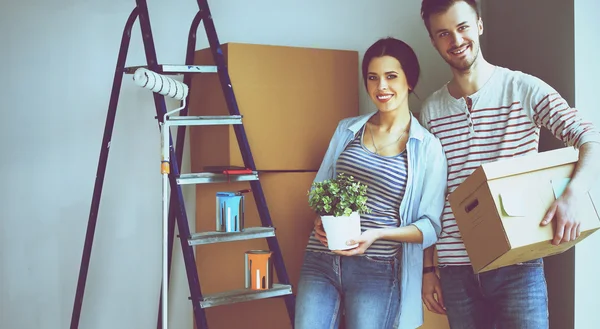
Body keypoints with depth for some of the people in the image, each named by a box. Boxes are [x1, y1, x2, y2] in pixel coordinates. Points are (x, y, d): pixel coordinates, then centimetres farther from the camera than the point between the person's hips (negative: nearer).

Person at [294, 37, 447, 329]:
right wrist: (321, 220, -6)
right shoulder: (347, 129, 10)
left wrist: (378, 234, -18)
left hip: (376, 271, -3)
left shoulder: (428, 147, -1)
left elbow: (430, 226, -2)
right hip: (320, 261, 3)